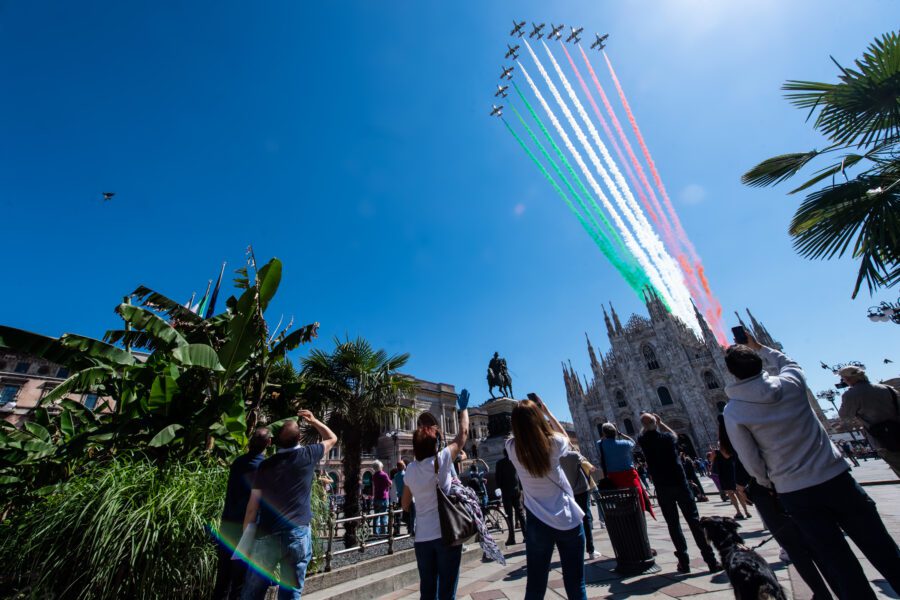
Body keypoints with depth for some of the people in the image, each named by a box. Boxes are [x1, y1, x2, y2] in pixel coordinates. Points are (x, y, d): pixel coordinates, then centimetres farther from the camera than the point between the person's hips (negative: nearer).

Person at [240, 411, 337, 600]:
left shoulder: (265, 465, -2)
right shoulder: (307, 456, -6)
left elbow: (253, 506, 1)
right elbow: (332, 439, 11)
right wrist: (313, 421, 14)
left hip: (267, 536, 2)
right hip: (299, 534, -1)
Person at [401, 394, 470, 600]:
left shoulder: (410, 470, -1)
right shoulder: (441, 460, -13)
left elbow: (405, 505, 11)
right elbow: (462, 435, -4)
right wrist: (464, 408, 6)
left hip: (422, 537, 4)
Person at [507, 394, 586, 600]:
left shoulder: (512, 448, -10)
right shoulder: (553, 442, -13)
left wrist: (521, 413, 7)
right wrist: (546, 411, 7)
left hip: (538, 523, 1)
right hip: (569, 519, 0)